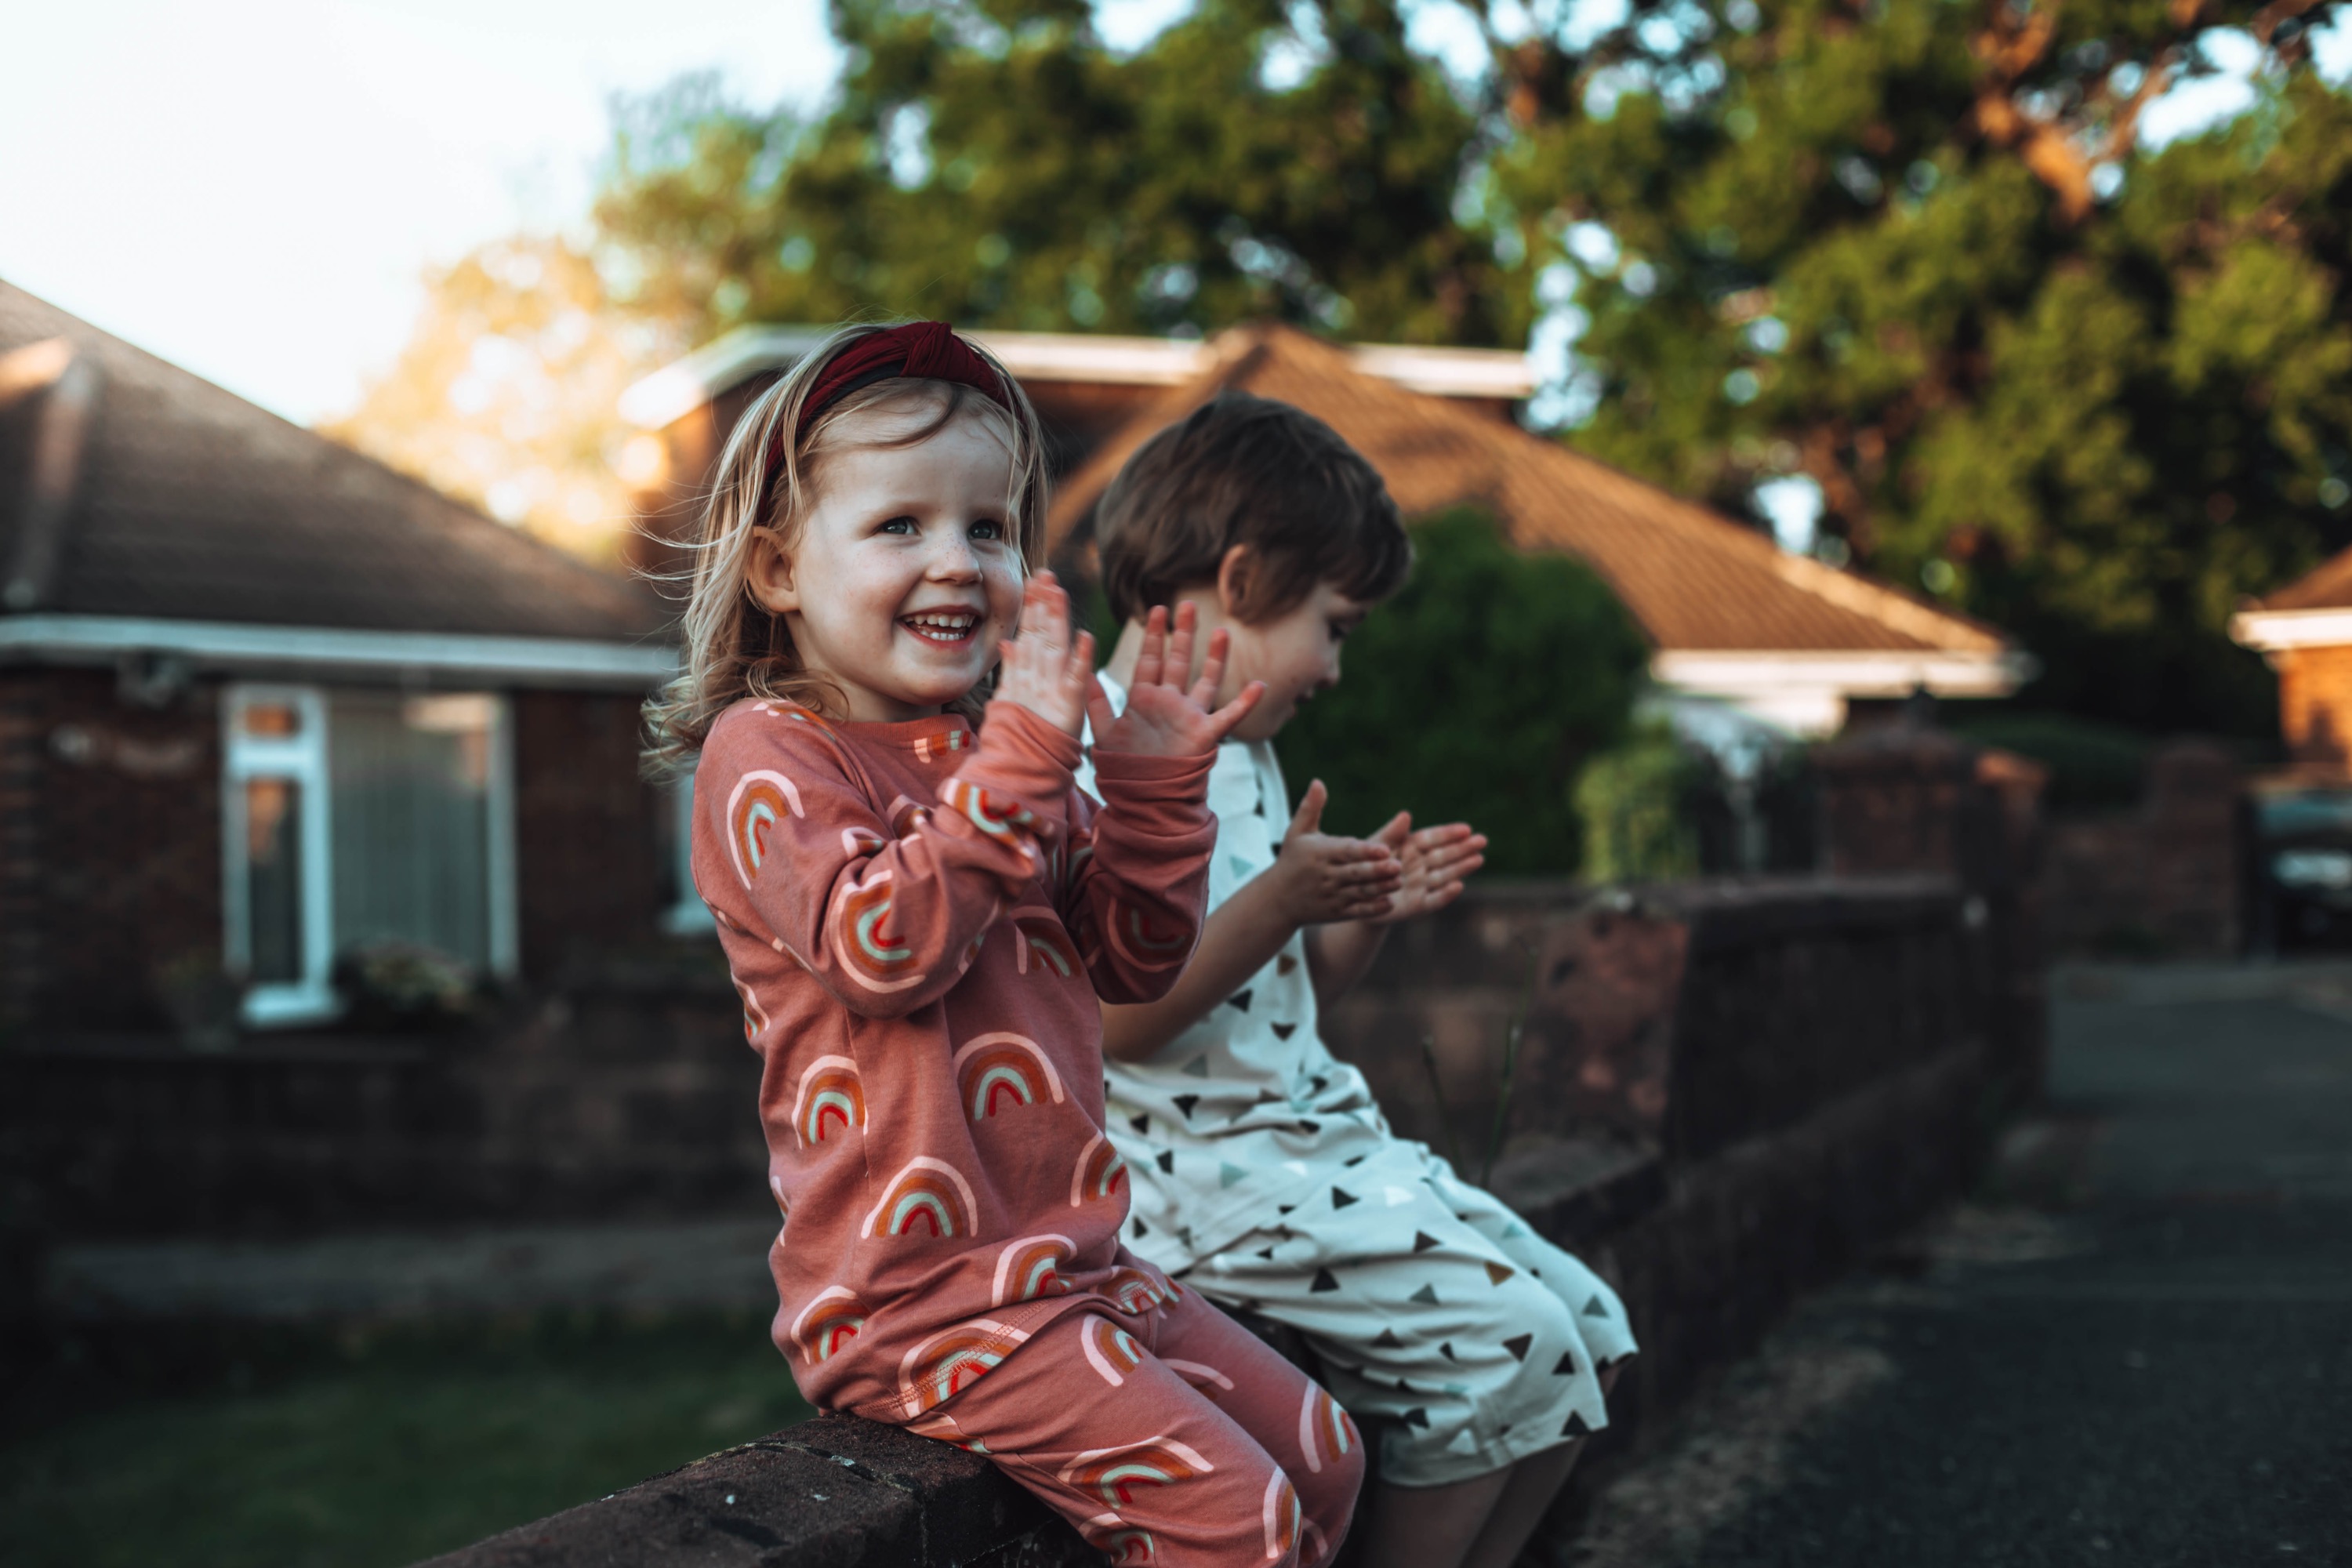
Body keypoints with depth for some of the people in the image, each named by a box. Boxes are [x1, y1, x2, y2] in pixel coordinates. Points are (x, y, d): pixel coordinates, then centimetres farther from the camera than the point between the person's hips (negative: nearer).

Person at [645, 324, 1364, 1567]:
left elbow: (1135, 959, 15)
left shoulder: (998, 760, 15)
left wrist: (1153, 787, 0)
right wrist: (1024, 756, -28)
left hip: (1074, 1260, 9)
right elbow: (885, 948, -25)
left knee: (1323, 1457, 12)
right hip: (919, 1299, -9)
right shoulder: (769, 754, -10)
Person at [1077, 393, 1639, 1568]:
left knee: (1587, 1330, 6)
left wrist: (1367, 911, 6)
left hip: (1312, 1140, 10)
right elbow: (1122, 1019, -23)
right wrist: (1279, 901, -30)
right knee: (1508, 1343, -19)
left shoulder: (1241, 757, 16)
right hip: (1203, 1173, -10)